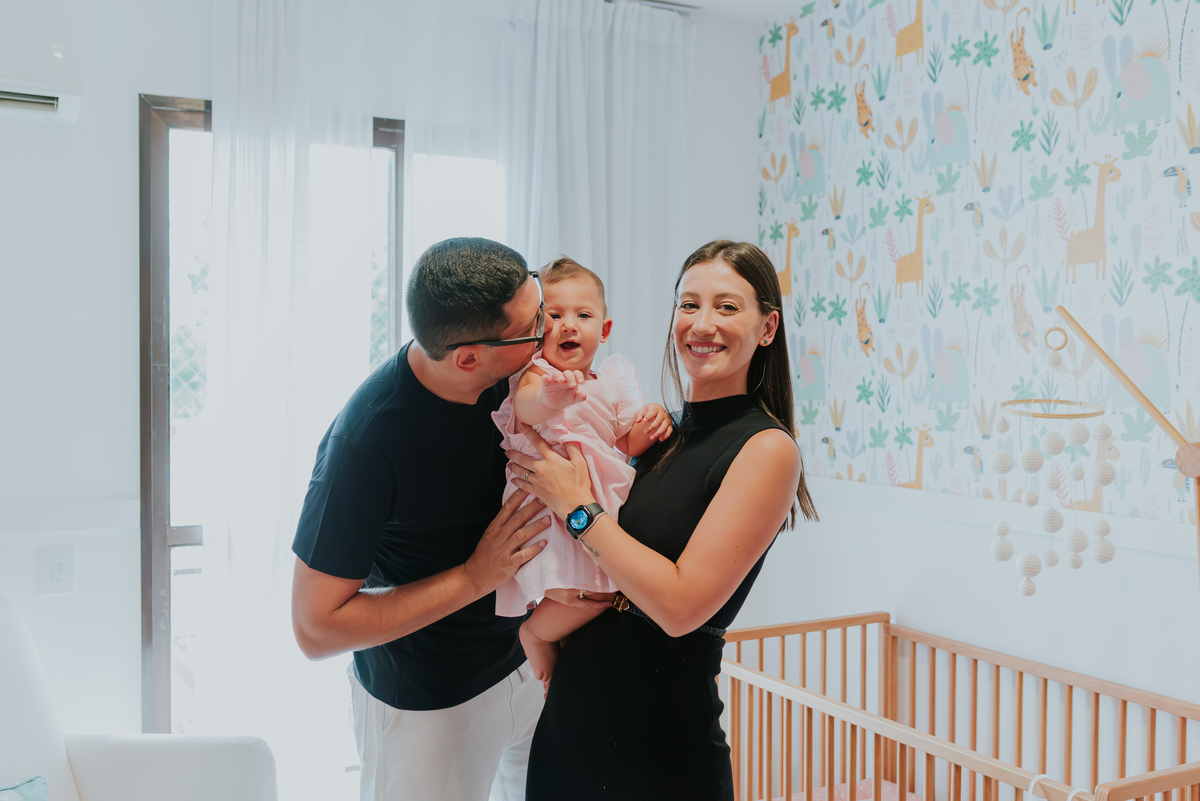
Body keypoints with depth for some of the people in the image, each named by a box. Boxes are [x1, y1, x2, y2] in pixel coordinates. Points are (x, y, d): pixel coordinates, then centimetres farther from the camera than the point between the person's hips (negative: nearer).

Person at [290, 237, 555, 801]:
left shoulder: (518, 374, -14)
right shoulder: (367, 439, -32)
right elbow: (316, 628, -25)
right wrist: (474, 578, -28)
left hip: (525, 650, 6)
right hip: (427, 701, -6)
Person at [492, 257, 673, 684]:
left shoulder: (612, 383, 15)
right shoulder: (536, 372, -4)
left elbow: (623, 448, 18)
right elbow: (525, 407, -29)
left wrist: (648, 427, -4)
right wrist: (547, 398, -52)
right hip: (546, 505, -7)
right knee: (594, 590, -24)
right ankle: (536, 634, 4)